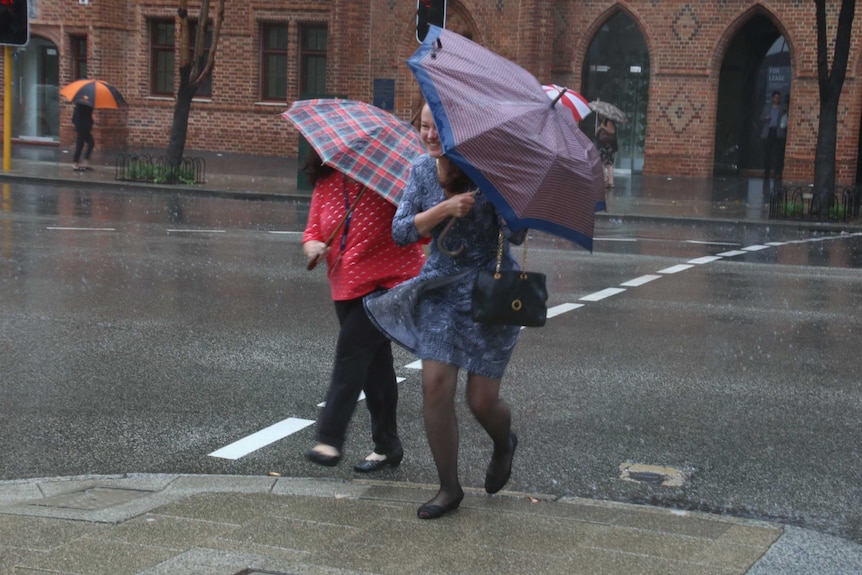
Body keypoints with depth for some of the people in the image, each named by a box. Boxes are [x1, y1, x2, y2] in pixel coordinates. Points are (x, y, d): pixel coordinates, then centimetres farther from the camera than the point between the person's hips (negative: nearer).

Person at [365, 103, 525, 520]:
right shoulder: (422, 169, 0)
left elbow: (516, 235, -19)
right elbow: (401, 232, -7)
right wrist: (444, 209, -21)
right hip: (440, 286, 4)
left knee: (482, 399, 1)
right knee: (435, 385, -6)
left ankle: (504, 445, 38)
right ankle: (449, 488, 9)